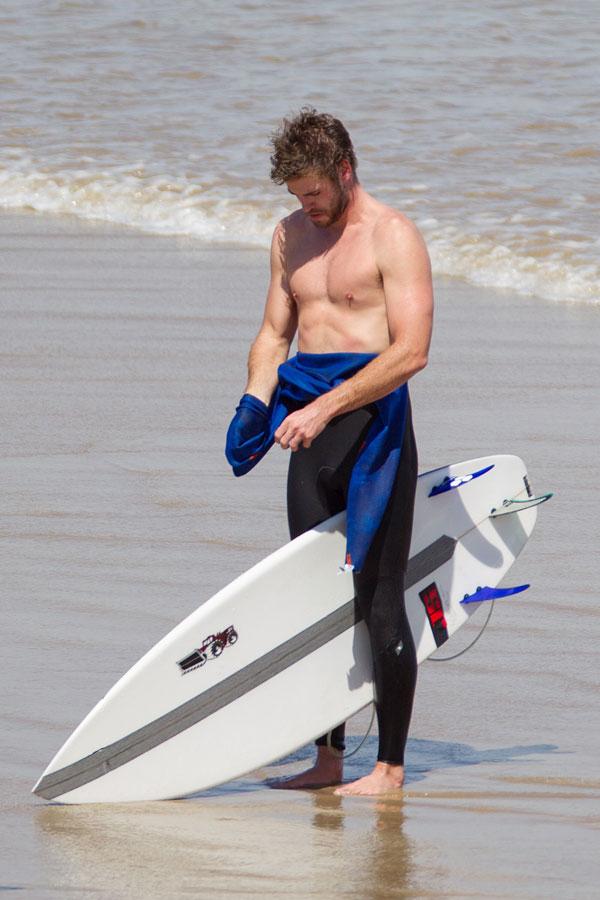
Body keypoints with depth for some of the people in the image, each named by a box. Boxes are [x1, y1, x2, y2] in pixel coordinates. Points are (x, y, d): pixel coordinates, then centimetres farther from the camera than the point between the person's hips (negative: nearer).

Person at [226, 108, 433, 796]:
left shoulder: (392, 237, -9)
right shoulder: (290, 236, 14)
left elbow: (411, 351, -18)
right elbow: (275, 333, 20)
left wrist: (325, 407, -23)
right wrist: (255, 403, 0)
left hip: (372, 421, -7)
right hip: (310, 428, 7)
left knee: (377, 596, -6)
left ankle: (390, 767, -1)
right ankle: (328, 758, 16)